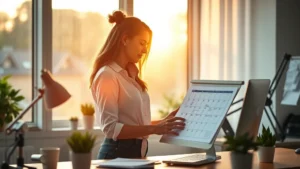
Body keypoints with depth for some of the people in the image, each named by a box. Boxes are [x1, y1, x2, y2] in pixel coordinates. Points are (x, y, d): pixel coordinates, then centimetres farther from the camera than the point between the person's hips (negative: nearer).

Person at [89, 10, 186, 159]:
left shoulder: (130, 75, 15)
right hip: (118, 154, -8)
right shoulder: (107, 75, -12)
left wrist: (163, 122, 3)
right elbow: (111, 128, -20)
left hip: (137, 152, 8)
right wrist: (154, 129, -25)